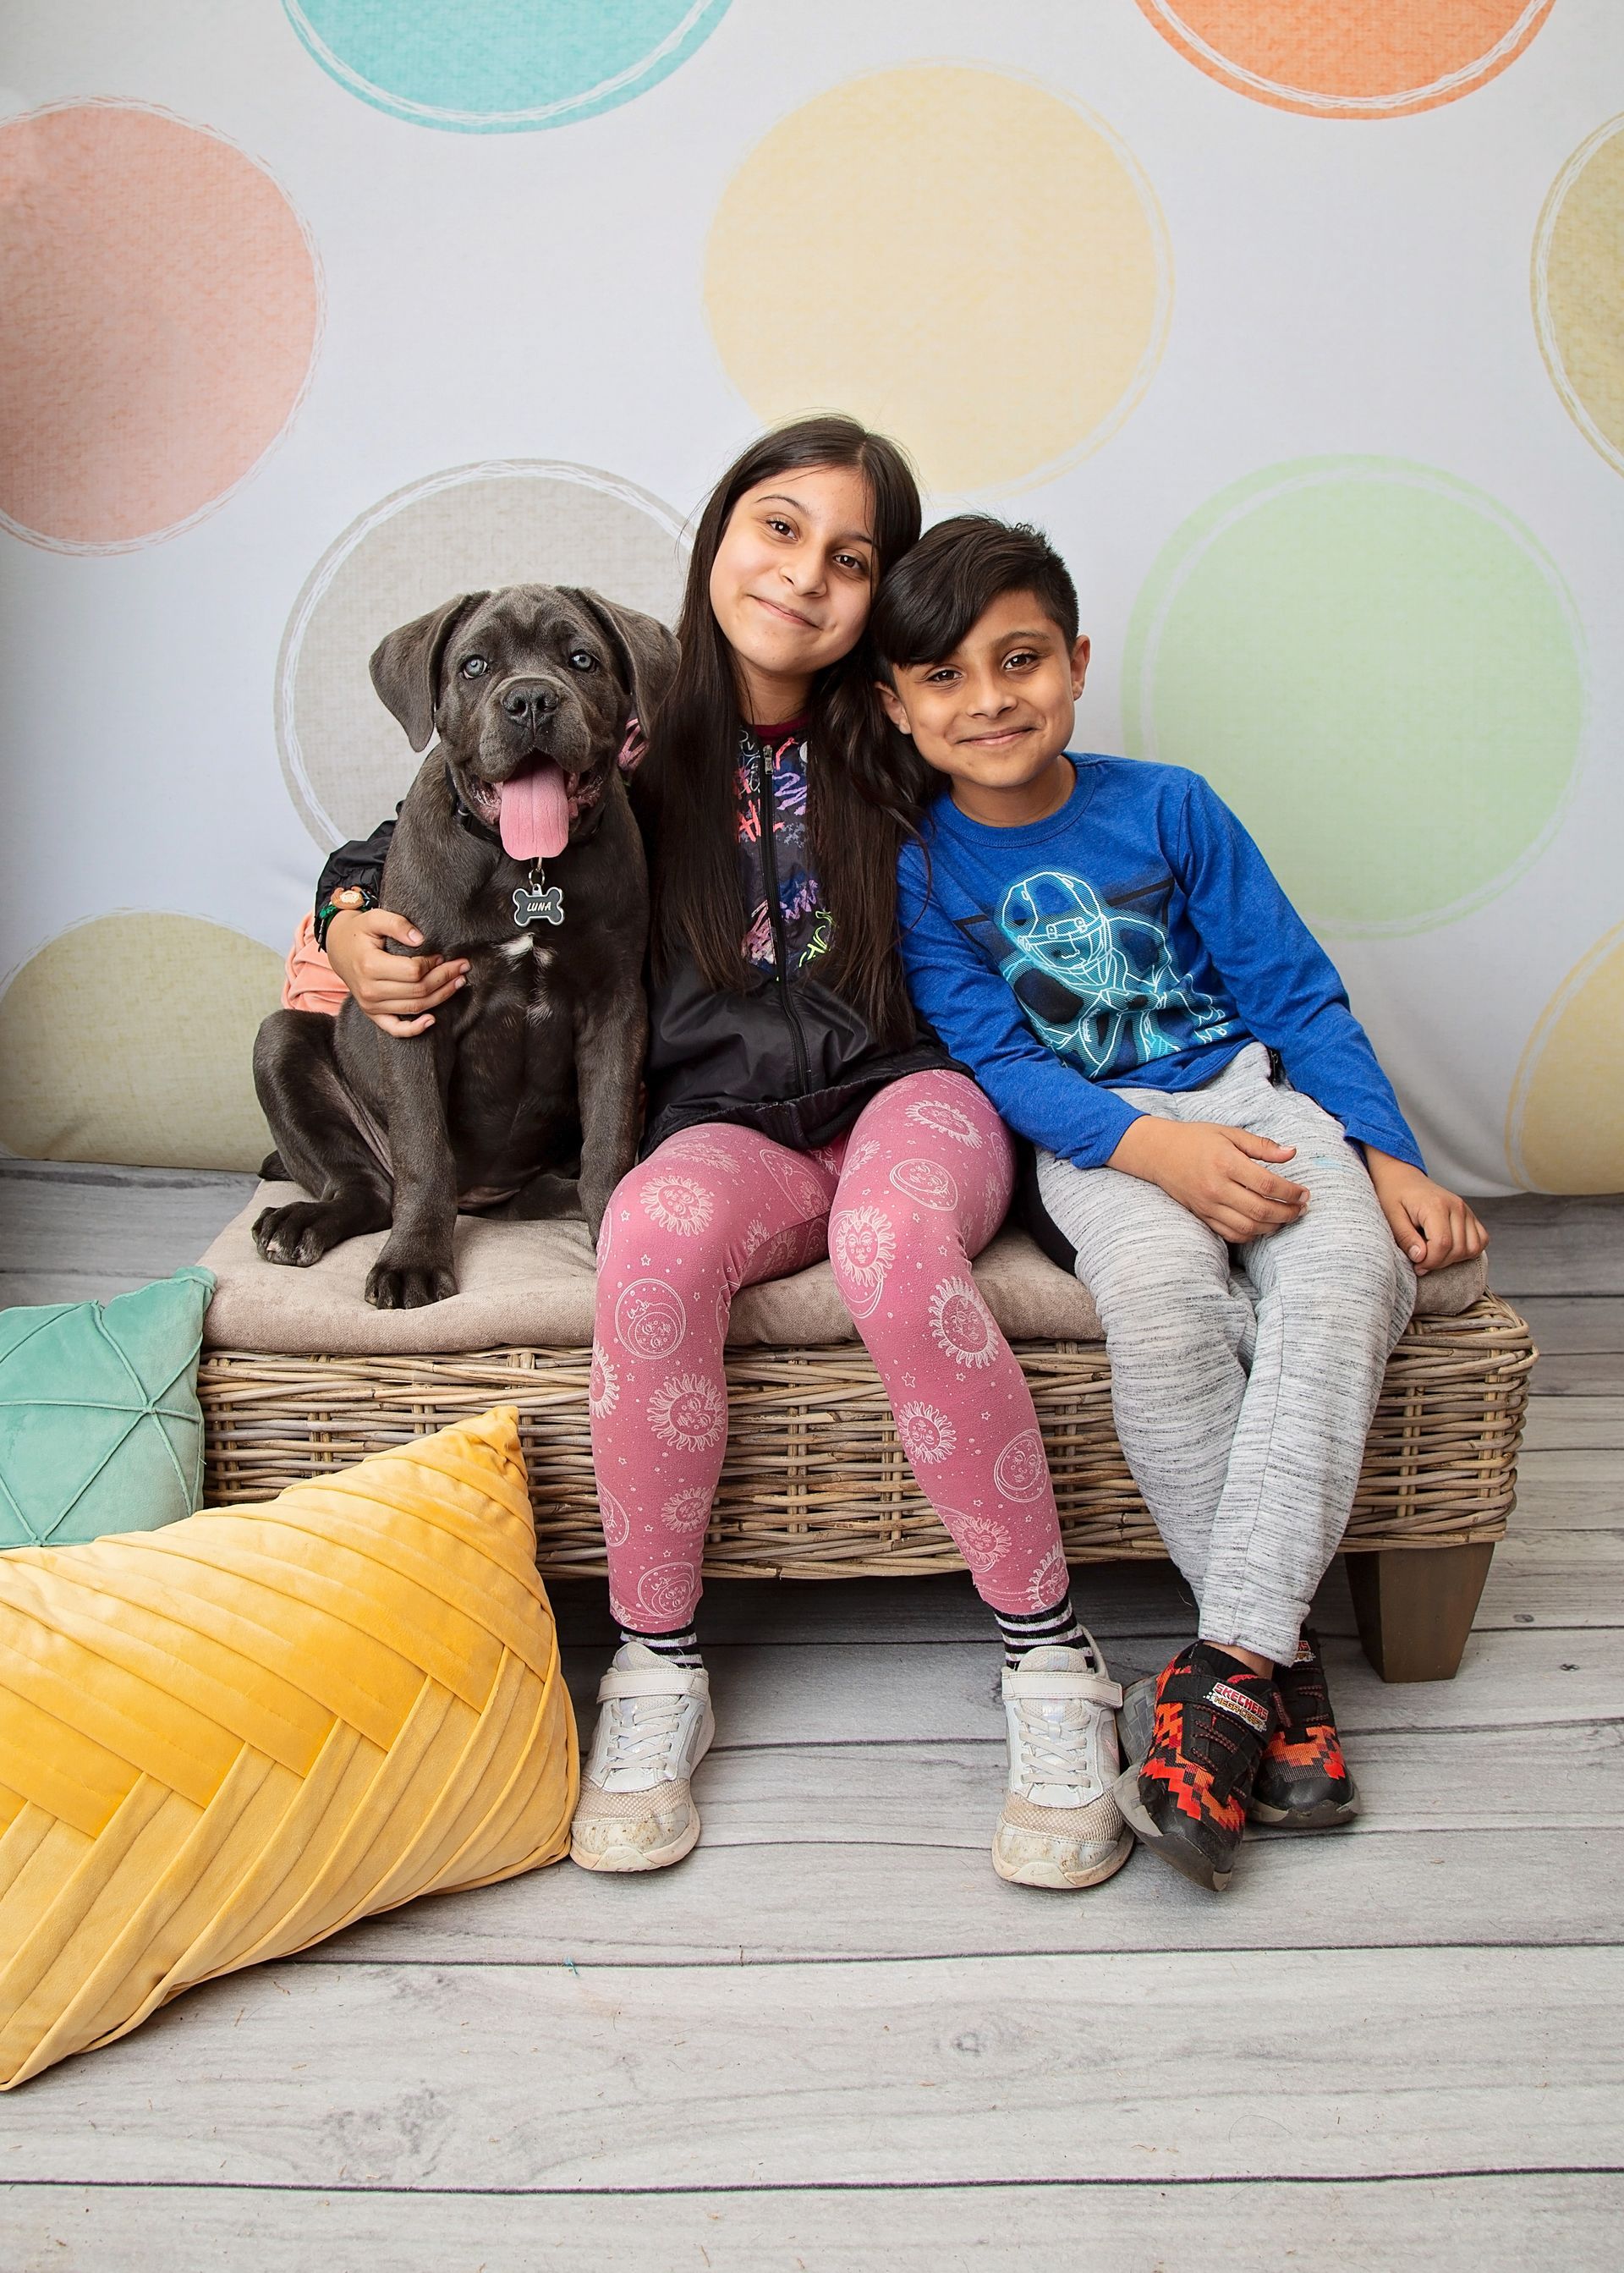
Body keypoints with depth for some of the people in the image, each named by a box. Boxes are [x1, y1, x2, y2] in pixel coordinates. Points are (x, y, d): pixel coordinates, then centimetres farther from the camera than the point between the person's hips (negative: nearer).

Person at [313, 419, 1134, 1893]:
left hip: (907, 1099, 0)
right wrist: (351, 924, -4)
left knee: (891, 1242, -38)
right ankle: (657, 1666, -18)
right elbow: (407, 838, 15)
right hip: (728, 1132, 0)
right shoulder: (638, 736, 4)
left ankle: (1051, 1656, -22)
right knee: (654, 1235, -37)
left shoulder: (891, 744, 6)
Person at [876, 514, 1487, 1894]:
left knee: (1351, 1272, -31)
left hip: (1249, 1092, 2)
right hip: (1091, 1135, -1)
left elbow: (1297, 990, 4)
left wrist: (1390, 1156, -7)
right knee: (1161, 1295, -35)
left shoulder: (1167, 807, 1)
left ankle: (1234, 1664, -31)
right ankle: (1285, 1662, -23)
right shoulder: (921, 869, -1)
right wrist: (1151, 1148, -24)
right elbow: (996, 1058, -7)